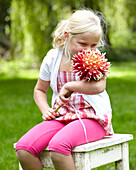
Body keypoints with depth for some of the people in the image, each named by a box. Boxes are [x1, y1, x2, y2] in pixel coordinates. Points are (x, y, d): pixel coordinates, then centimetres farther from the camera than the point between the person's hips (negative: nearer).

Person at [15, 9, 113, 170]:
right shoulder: (52, 58, 4)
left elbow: (99, 87, -26)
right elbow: (39, 90, 19)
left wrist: (68, 86, -18)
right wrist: (46, 110, 0)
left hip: (92, 118, -4)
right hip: (62, 117, 5)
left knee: (58, 145, -35)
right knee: (23, 148, -19)